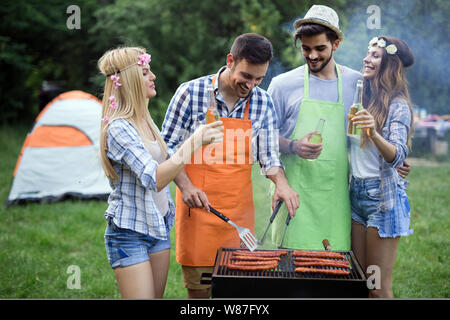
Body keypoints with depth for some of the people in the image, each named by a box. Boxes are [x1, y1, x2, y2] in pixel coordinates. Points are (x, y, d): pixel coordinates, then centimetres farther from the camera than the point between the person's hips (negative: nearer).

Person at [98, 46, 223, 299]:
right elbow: (153, 179, -28)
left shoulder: (146, 120, 9)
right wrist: (193, 142, -31)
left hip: (159, 226, 9)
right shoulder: (118, 128, -19)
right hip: (129, 233, -8)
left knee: (158, 296, 12)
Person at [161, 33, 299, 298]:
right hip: (198, 206, -2)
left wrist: (281, 183, -12)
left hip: (239, 211, 3)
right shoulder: (191, 93, -6)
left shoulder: (263, 103, 3)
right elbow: (169, 147, -1)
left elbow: (268, 155, 7)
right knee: (198, 289, 3)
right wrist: (185, 186, -13)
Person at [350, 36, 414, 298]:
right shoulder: (363, 99, 12)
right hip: (356, 192, 7)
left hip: (383, 196, -7)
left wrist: (374, 134, -40)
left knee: (379, 289, -1)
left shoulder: (398, 106, -11)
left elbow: (398, 155, -24)